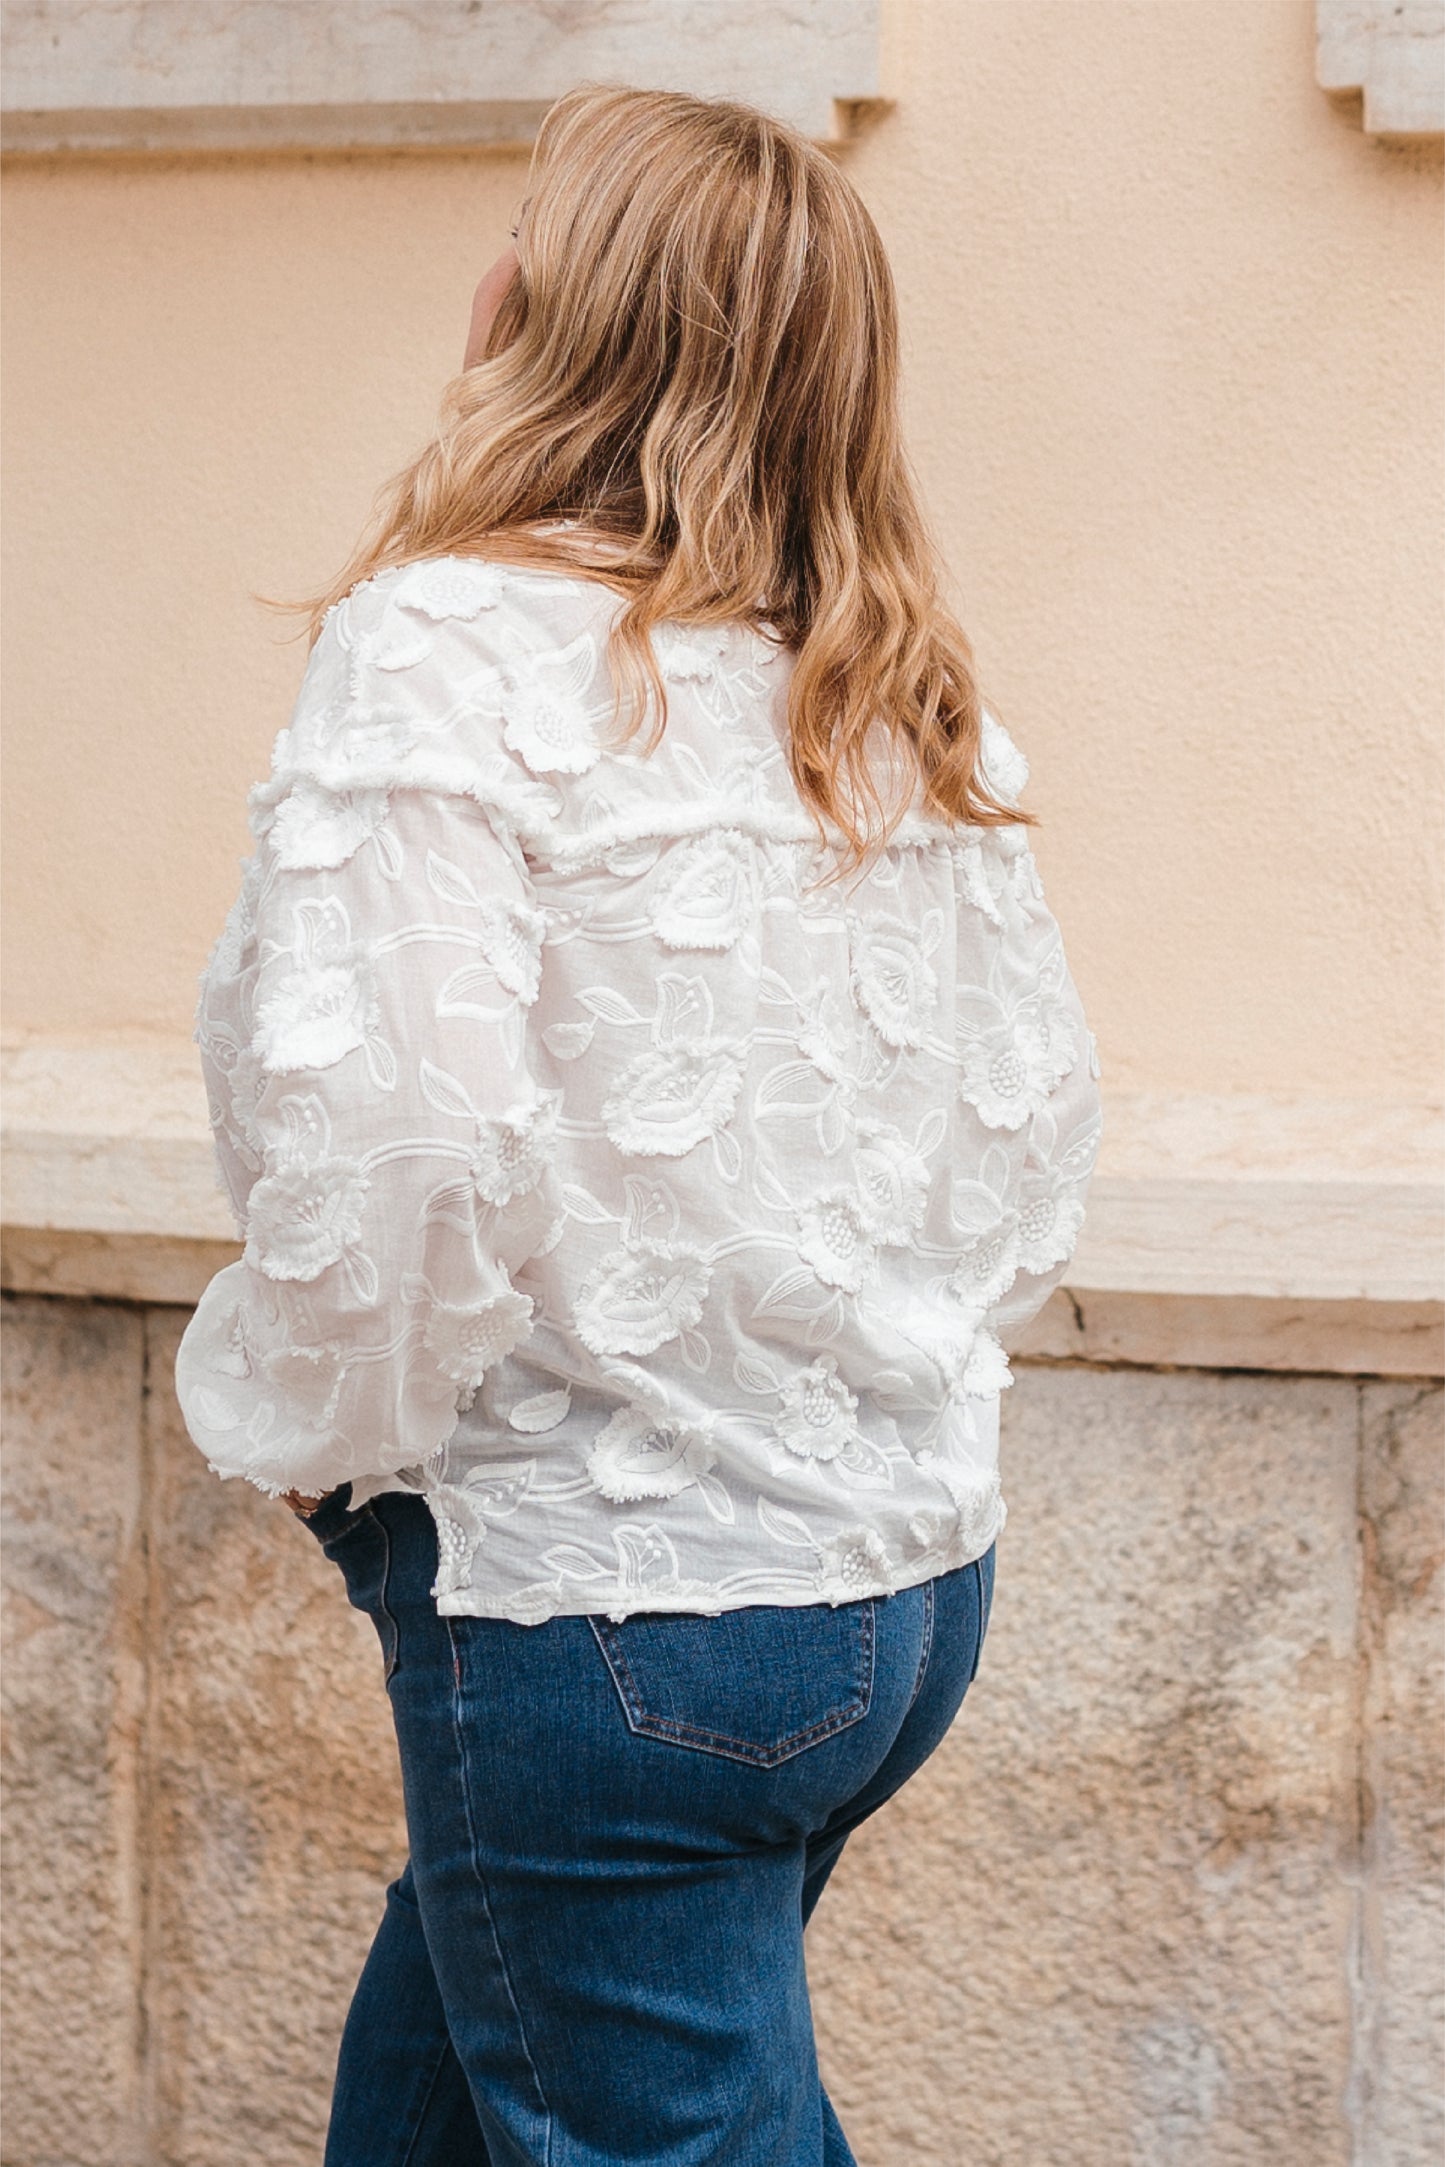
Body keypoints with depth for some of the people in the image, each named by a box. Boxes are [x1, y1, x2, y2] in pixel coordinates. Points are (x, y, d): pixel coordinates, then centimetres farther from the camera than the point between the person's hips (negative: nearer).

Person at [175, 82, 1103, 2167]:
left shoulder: (448, 647, -16)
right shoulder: (913, 707, 6)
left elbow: (390, 1130, -26)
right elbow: (1037, 1106, 12)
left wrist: (322, 1428, -9)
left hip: (617, 1608, -8)